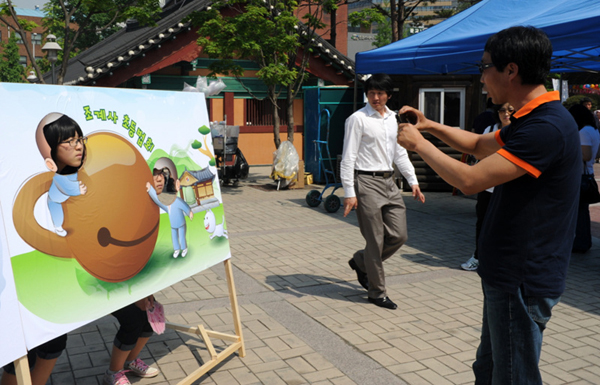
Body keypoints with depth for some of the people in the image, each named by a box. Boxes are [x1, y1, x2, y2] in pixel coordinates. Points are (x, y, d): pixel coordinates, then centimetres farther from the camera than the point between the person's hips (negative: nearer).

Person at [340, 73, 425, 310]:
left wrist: (412, 180, 17)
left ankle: (361, 262, 29)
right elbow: (348, 157, -10)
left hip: (389, 182, 7)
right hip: (367, 182, -7)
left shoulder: (392, 119, 14)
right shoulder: (358, 119, -7)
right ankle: (377, 293, 15)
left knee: (398, 236, 6)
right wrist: (349, 192, -15)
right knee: (376, 240, -1)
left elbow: (399, 152, 23)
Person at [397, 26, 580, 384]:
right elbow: (480, 144, 25)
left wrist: (419, 143, -13)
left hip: (523, 282, -10)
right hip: (508, 274, 10)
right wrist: (430, 126, 13)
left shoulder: (546, 127, -24)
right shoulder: (531, 119, 10)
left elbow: (470, 180, -27)